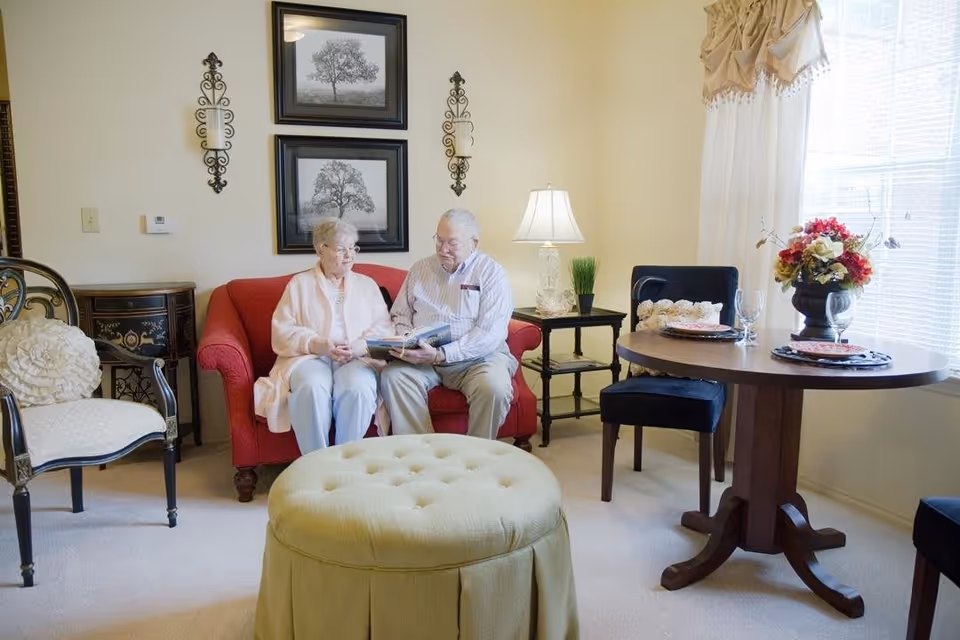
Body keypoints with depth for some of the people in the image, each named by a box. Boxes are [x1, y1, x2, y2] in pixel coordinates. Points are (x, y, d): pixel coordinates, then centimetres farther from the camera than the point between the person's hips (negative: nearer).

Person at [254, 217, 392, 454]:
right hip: (309, 356, -1)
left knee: (358, 389, -34)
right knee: (312, 388, -36)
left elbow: (384, 327, 8)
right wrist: (317, 344, -14)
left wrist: (362, 345, -14)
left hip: (358, 358, 1)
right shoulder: (299, 283, 14)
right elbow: (282, 332, 3)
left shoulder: (367, 284, 20)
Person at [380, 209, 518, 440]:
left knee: (494, 386, -33)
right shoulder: (420, 268, 14)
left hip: (476, 356, -3)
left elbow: (490, 333, -13)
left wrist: (441, 355, -24)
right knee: (392, 376, -26)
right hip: (422, 356, 3)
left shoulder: (492, 273, -2)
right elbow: (401, 316, 19)